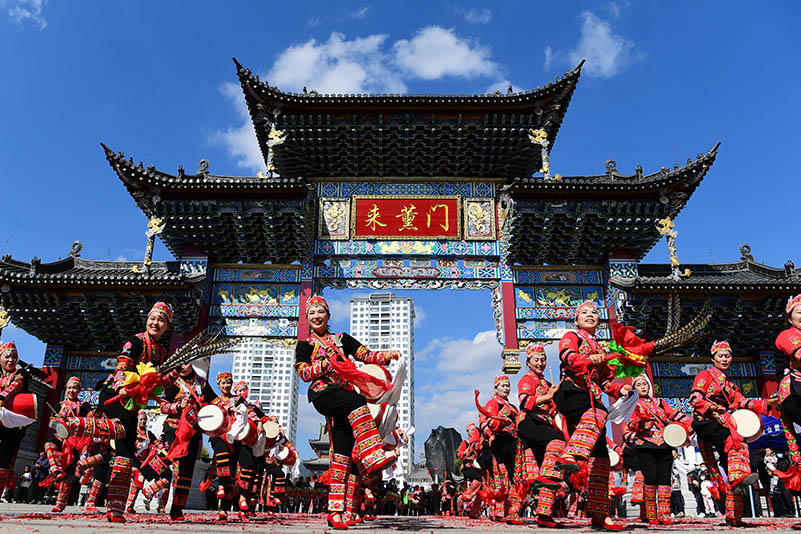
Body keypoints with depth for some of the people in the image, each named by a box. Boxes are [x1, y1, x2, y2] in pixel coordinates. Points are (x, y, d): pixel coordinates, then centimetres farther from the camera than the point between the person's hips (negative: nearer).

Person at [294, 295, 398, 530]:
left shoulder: (342, 339, 23)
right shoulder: (305, 344, 16)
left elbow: (365, 355, 12)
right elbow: (304, 373, 4)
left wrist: (385, 356, -7)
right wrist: (322, 365, -14)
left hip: (344, 394, 3)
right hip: (322, 394, -3)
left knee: (342, 449, -10)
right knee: (357, 402, -33)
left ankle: (335, 511, -13)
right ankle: (372, 457, -44)